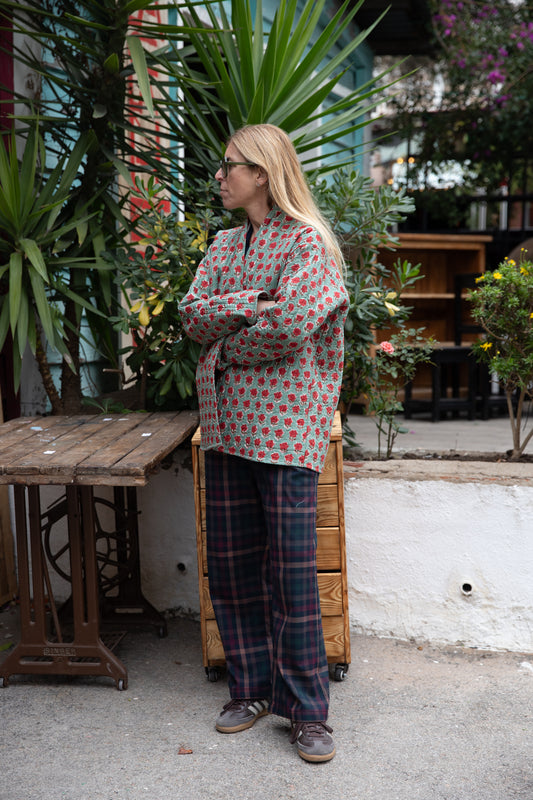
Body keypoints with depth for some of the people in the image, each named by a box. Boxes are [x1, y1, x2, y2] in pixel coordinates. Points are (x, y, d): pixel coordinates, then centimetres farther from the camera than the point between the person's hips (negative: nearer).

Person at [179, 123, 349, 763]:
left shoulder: (308, 241, -4)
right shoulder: (223, 245, 17)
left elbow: (292, 326, -17)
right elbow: (192, 314, 4)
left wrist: (225, 339, -4)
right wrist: (250, 305, -11)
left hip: (285, 420, -6)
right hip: (226, 420, 7)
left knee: (292, 570, -3)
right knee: (231, 565, 9)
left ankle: (306, 710, 10)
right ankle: (252, 689, 25)